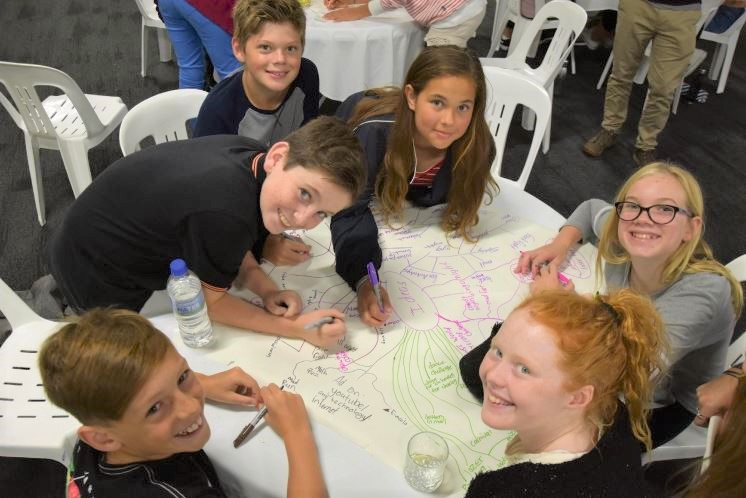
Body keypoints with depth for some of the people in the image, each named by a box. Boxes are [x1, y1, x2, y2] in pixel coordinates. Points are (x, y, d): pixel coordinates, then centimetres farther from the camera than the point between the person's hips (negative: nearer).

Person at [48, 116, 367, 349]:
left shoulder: (251, 157, -16)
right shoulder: (225, 214, -41)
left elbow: (229, 245, -1)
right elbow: (209, 301, -22)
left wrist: (266, 291, -17)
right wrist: (296, 327, -23)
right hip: (96, 277, -7)